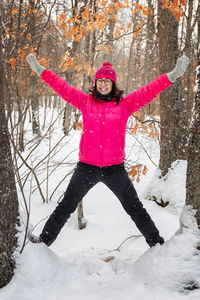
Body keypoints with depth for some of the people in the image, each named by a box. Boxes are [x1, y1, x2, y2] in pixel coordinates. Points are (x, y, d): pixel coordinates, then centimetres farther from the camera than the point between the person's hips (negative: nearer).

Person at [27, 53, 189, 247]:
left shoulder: (125, 104, -1)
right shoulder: (85, 102, 3)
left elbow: (149, 91, -5)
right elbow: (62, 87, 5)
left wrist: (172, 76, -14)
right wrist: (41, 71, 5)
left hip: (114, 168, -1)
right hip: (86, 167, 1)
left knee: (135, 208, 11)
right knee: (66, 206, 14)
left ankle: (156, 242, 27)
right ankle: (45, 239, 31)